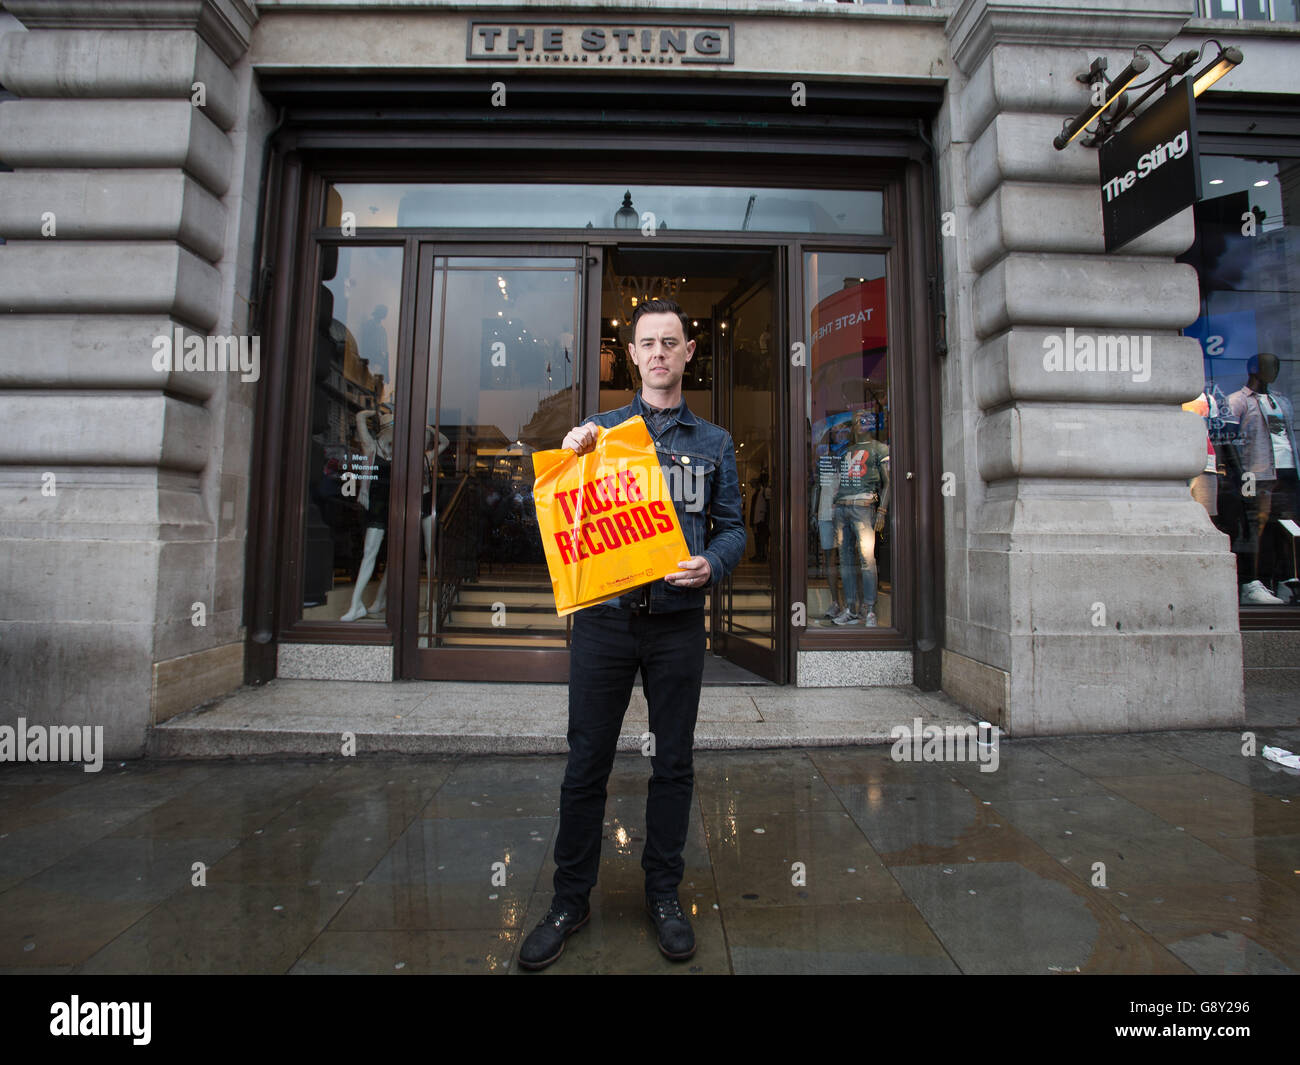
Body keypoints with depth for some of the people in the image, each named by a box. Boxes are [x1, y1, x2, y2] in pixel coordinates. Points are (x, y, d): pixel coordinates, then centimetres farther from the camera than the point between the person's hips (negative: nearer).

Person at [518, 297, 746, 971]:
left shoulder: (713, 443, 12)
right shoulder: (599, 430, 10)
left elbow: (733, 528, 9)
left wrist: (710, 565, -12)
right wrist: (569, 456, -12)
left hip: (678, 622, 1)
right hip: (604, 617, 0)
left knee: (673, 764, 11)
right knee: (586, 765, 7)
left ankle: (663, 893, 31)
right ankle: (570, 901, 26)